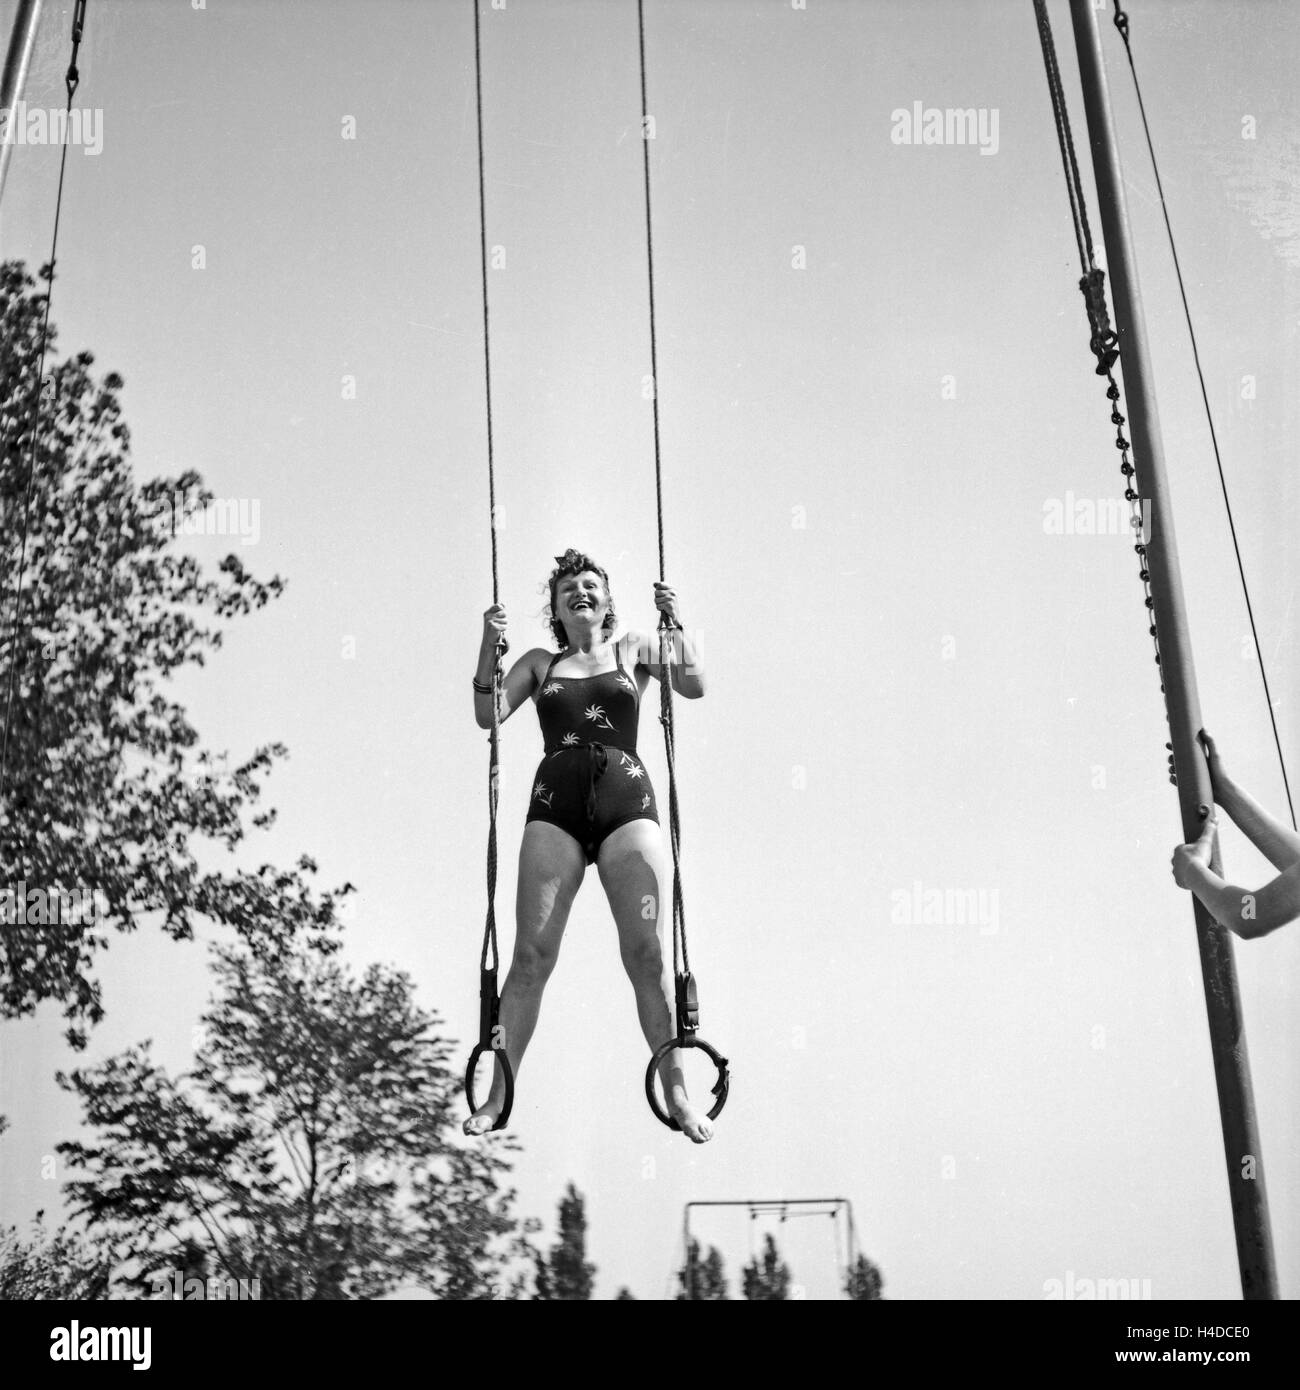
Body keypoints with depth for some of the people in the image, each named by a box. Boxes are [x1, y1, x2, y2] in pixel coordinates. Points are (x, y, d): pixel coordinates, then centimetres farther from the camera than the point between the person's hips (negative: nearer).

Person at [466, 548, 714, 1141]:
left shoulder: (634, 649, 18)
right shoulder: (540, 662, 20)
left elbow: (694, 686, 5)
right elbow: (488, 715, 9)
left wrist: (677, 623, -6)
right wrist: (489, 647, -1)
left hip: (626, 802, -1)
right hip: (556, 804, 1)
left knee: (645, 951, -7)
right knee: (532, 954, -5)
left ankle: (676, 1093, 0)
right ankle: (497, 1096, 1)